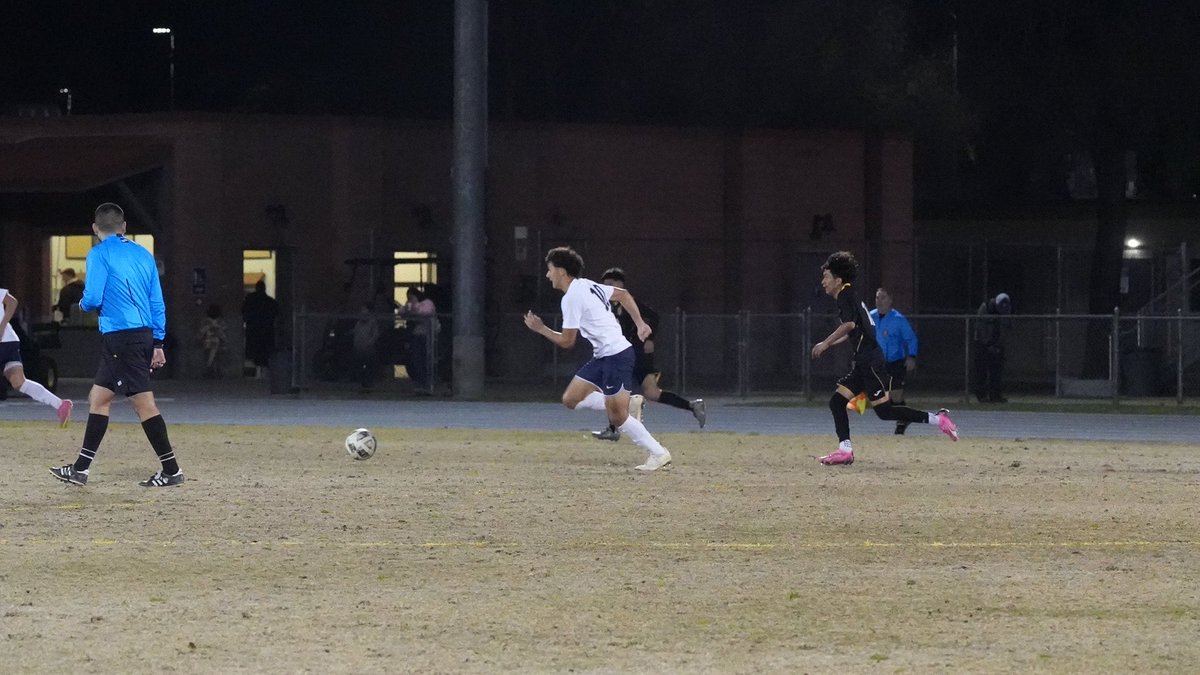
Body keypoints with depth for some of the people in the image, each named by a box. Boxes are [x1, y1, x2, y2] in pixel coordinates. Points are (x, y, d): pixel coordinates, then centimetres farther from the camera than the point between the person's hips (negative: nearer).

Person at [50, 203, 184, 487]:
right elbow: (158, 303, 13)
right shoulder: (142, 254, 14)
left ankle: (171, 471, -6)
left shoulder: (100, 254, -6)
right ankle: (81, 468, 16)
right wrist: (158, 343, 16)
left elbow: (93, 300, -12)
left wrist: (83, 304, 12)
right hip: (144, 334, 8)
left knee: (143, 402, -6)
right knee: (98, 398, 14)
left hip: (120, 336, -8)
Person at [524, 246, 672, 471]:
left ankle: (658, 454, -1)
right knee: (571, 398, 7)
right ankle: (627, 404, 7)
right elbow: (623, 295, 22)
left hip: (616, 355, -10)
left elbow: (567, 341, -12)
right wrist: (639, 323, 21)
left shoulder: (572, 298, -16)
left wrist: (540, 329, 2)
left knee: (617, 417, -8)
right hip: (603, 357, 10)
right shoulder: (587, 286, 12)